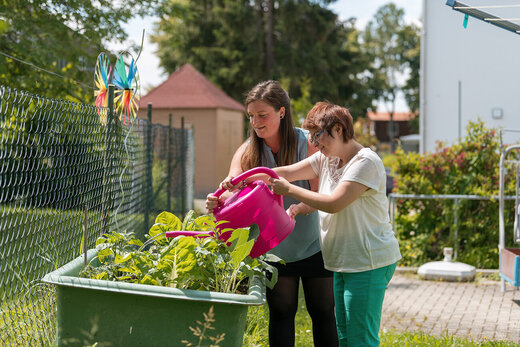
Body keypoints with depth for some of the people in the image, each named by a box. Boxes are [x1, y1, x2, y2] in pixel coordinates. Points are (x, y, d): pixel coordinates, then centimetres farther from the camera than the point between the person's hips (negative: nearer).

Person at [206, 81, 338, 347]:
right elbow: (233, 191, -18)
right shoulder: (248, 150, -6)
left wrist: (296, 209, -38)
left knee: (323, 313, 6)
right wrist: (218, 202, -41)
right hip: (274, 248, 2)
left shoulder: (309, 143, -13)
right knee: (281, 313, 4)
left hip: (314, 245, -2)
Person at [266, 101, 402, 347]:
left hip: (369, 263, -9)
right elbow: (288, 172, 5)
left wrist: (289, 190, -15)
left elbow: (334, 203, -24)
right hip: (343, 262, 9)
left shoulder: (366, 162, -16)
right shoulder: (326, 159, 12)